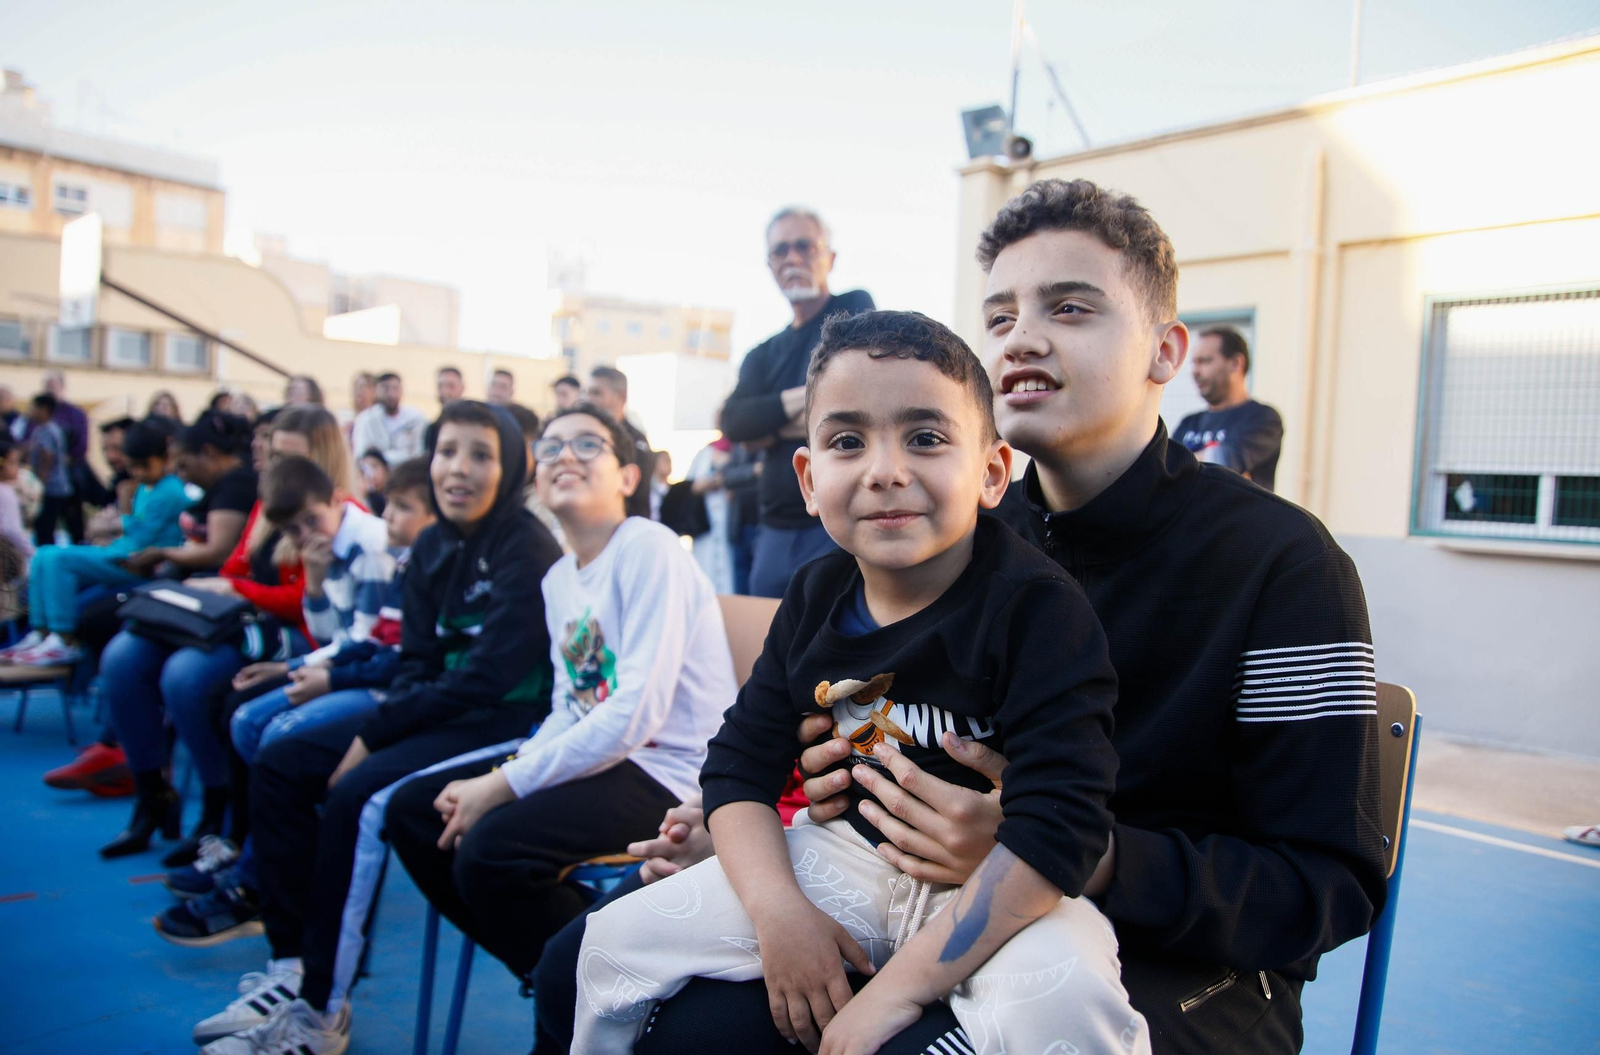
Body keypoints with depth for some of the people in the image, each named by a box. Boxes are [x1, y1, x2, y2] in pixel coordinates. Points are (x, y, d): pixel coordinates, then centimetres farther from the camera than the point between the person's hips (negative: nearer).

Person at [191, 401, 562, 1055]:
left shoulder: (527, 552, -16)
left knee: (355, 794, -26)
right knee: (278, 767, 1)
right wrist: (373, 730, -8)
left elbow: (486, 679, -20)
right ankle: (293, 968, 5)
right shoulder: (432, 548, 9)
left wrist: (373, 735, -16)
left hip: (508, 722, -9)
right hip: (437, 710, 9)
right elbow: (417, 662, 11)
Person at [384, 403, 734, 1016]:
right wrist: (503, 774, -8)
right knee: (412, 810, 2)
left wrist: (505, 786, -18)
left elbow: (637, 714, -22)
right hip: (598, 755, 9)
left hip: (671, 772, -9)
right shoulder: (558, 579, 13)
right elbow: (569, 710, 12)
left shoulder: (648, 549, -14)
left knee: (491, 847, -28)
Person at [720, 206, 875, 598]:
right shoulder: (763, 354, 18)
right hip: (776, 533, 6)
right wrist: (798, 401, -15)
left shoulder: (854, 311, 3)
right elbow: (734, 423, 0)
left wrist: (772, 424, -2)